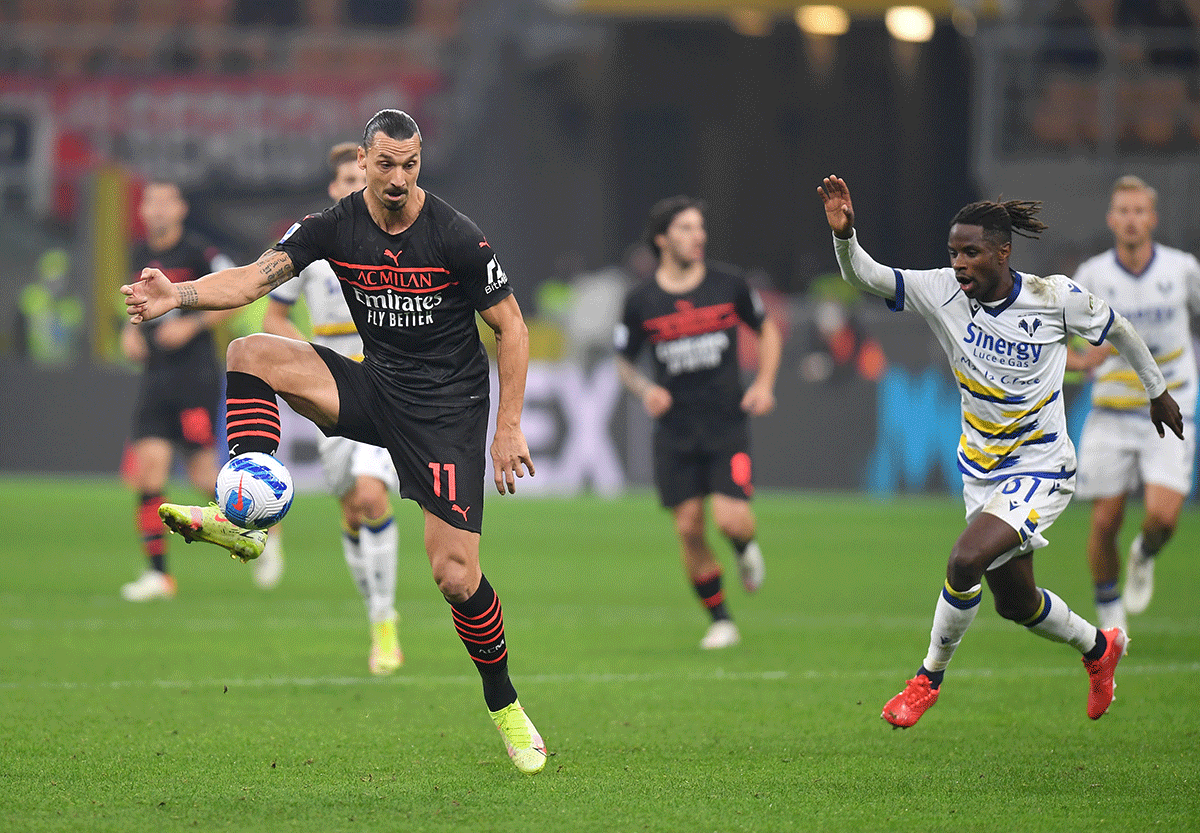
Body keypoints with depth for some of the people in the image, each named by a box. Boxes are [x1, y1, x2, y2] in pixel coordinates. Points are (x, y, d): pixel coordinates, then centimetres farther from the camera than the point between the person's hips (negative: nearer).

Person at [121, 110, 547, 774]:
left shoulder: (456, 237, -15)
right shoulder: (335, 227, -6)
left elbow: (511, 326, -6)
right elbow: (259, 275, -18)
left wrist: (508, 427, -10)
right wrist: (179, 294, -36)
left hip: (449, 407, -4)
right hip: (375, 388, 4)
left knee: (455, 573, -12)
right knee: (251, 354, -18)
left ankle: (504, 704, 11)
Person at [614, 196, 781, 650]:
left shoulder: (729, 285, -2)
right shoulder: (641, 301, -3)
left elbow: (767, 328, 14)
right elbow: (624, 361, 10)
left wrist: (764, 383, 1)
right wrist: (645, 389, -11)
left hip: (727, 423, -1)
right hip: (675, 430, 1)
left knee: (731, 519, -16)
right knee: (689, 528, -2)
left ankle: (746, 549, 22)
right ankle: (721, 623, 13)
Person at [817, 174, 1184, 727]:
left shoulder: (1054, 298, -16)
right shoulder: (944, 292, -11)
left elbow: (1116, 329, 3)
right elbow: (864, 276, -20)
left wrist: (1157, 391, 16)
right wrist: (844, 235, -41)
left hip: (1040, 470, -5)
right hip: (980, 469, 5)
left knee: (966, 560, -26)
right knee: (1015, 602, 17)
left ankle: (930, 677, -3)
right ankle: (1098, 648, 47)